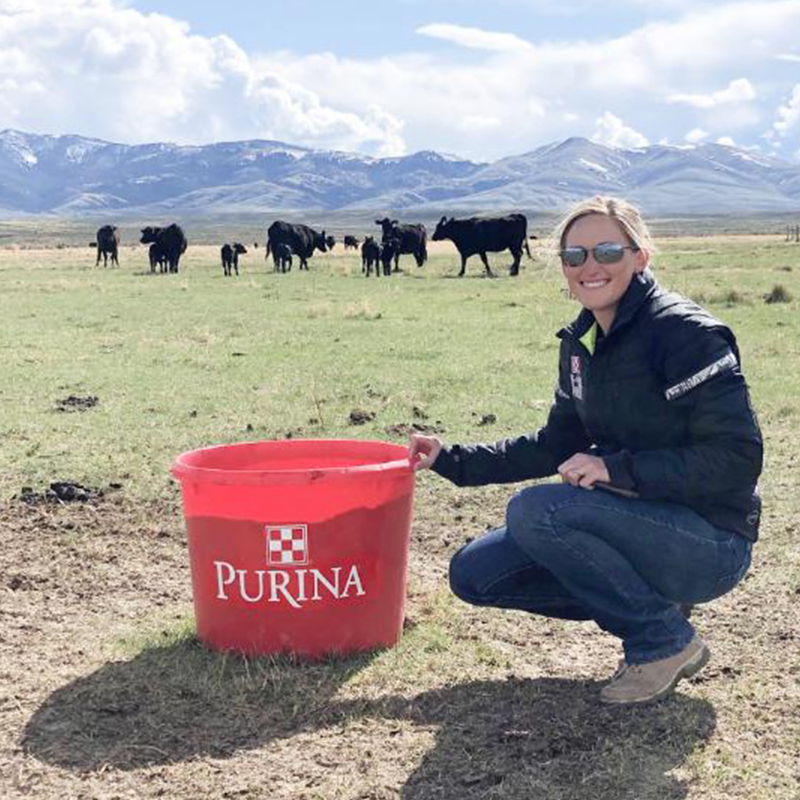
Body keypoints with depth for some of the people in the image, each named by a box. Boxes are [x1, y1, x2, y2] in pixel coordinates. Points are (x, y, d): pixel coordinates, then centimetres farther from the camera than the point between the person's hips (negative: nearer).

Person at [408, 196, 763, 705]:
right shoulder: (582, 343, 6)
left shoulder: (687, 333, -18)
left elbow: (737, 458, -22)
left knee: (535, 510, -29)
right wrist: (452, 460, 9)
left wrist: (616, 468, -26)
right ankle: (648, 605, 7)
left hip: (711, 544, -8)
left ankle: (664, 640, -9)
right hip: (637, 523, 8)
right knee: (473, 574, 1)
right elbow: (557, 447, 15)